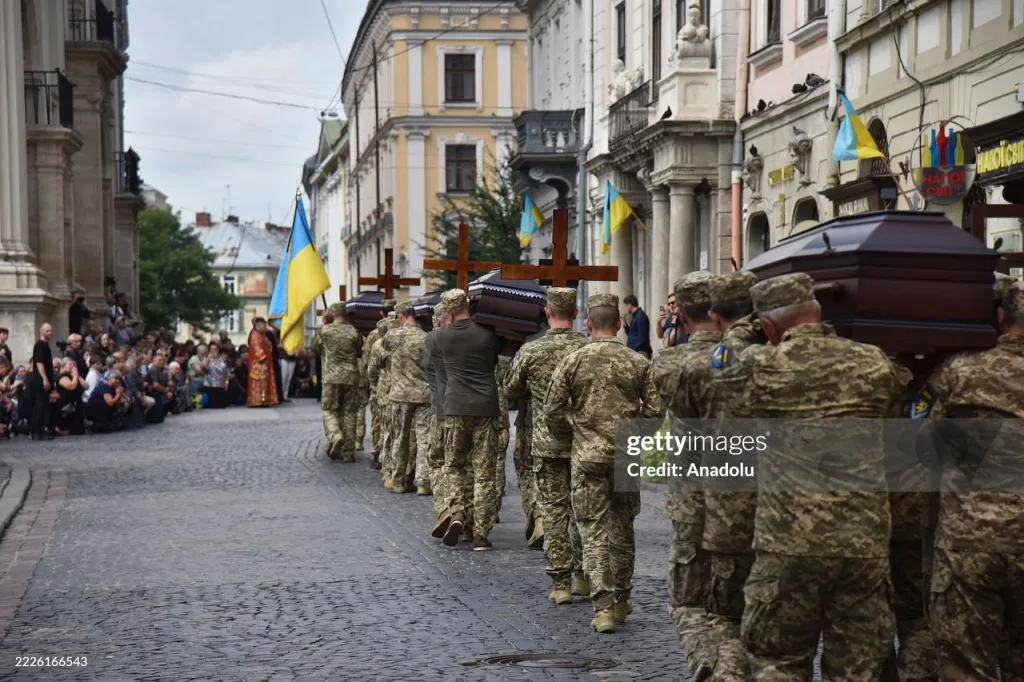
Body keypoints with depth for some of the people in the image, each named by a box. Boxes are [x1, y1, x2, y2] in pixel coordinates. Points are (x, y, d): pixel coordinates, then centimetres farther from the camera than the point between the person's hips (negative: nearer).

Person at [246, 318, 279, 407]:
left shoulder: (263, 335, 21)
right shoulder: (255, 335, -11)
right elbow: (256, 348, -19)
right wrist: (262, 357, -23)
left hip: (265, 361, 11)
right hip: (259, 362, -10)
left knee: (265, 381, 9)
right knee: (259, 382, -11)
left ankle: (264, 400, 10)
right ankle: (257, 401, -12)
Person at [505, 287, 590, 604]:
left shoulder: (531, 351, -7)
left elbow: (511, 389, 6)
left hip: (547, 442, -2)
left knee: (553, 511, 4)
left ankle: (560, 583, 3)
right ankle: (583, 575, 21)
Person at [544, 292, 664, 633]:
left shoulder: (573, 361, -4)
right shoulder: (638, 362, 0)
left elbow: (553, 411, -3)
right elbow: (655, 410, -1)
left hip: (588, 456, -2)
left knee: (594, 530, 1)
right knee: (622, 528, 16)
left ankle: (604, 606, -6)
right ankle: (621, 598, 27)